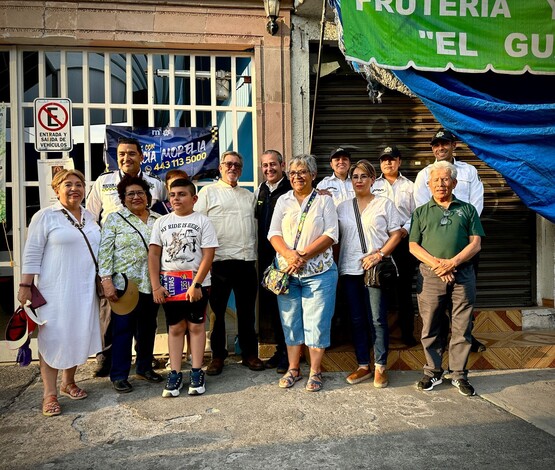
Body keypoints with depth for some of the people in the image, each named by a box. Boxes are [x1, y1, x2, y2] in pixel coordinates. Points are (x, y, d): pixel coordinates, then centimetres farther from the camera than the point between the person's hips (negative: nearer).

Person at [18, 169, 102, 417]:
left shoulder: (89, 217, 11)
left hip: (85, 289, 6)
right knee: (53, 338, 0)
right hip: (56, 290, -5)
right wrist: (25, 286, -11)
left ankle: (68, 382, 29)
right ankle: (49, 393, 10)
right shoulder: (45, 217, -5)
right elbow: (32, 254, -7)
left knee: (79, 335, 11)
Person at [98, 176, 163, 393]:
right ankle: (119, 376, 14)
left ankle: (144, 367, 29)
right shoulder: (114, 219, 0)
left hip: (152, 285, 4)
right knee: (123, 329, 2)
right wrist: (107, 281, -13)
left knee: (148, 328, 13)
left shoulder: (158, 220, 11)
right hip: (124, 285, -4)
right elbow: (105, 252, -5)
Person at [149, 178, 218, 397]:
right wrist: (156, 286, -4)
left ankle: (196, 373, 15)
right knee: (175, 328, 9)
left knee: (196, 326, 5)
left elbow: (208, 255, -9)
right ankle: (175, 374, 16)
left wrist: (196, 284, -15)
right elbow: (154, 254, 3)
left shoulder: (202, 221, -3)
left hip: (197, 284, -2)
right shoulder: (162, 222, 6)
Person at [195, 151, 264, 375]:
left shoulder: (249, 195, 19)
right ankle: (217, 355, 18)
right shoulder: (208, 192, 5)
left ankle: (249, 353, 22)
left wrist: (254, 253, 10)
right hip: (219, 260, -3)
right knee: (217, 310, 6)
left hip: (246, 260, 4)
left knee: (247, 310, 10)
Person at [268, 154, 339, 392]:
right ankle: (293, 369, 22)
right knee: (290, 321, 9)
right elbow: (274, 233, 3)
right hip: (286, 272, 3)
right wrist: (288, 254, -16)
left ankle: (315, 372, 13)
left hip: (318, 272, -3)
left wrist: (303, 254, -15)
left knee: (317, 322, 0)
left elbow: (331, 235, -7)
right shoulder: (283, 201, 11)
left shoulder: (324, 200, 3)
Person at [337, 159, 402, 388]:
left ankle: (380, 367, 10)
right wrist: (335, 262, 2)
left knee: (377, 319, -3)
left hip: (375, 268, -4)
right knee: (357, 320, 9)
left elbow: (396, 234, -1)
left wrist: (380, 254, -14)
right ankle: (363, 366, 19)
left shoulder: (385, 204, 3)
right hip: (349, 269, 4)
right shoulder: (342, 207, 14)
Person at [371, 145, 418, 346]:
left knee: (404, 288, 4)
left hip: (404, 240, 0)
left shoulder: (409, 186, 12)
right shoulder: (373, 186, 12)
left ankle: (407, 332, 13)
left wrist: (406, 229, -10)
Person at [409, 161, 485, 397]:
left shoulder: (467, 209, 13)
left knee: (462, 328, 3)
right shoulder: (421, 212, 14)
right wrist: (435, 263, -11)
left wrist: (452, 262, -11)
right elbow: (413, 245, 6)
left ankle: (459, 374, 16)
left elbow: (475, 243, 4)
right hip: (430, 276, 0)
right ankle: (432, 372, 17)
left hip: (462, 275, 0)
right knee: (430, 327, 4)